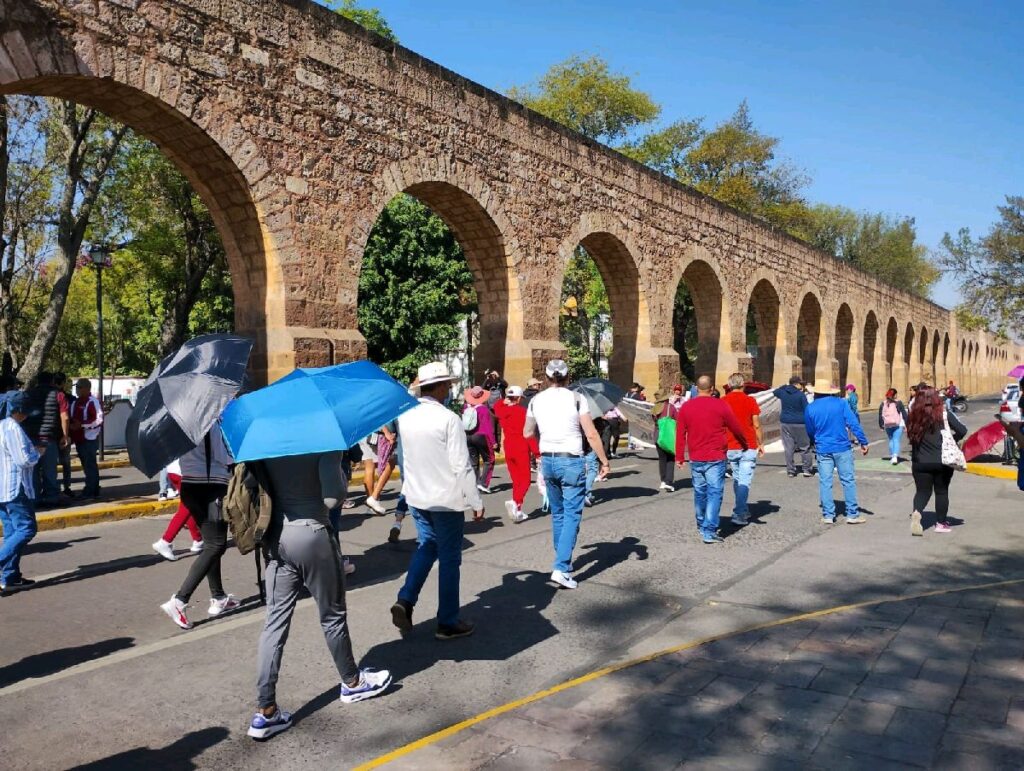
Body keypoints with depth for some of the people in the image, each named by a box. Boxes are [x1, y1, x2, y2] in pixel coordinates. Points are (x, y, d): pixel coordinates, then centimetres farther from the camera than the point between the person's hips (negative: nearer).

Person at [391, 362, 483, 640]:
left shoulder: (405, 417, 0)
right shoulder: (449, 419, -18)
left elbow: (404, 459, 10)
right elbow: (461, 466, -17)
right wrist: (476, 502, -9)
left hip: (416, 496, 6)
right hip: (446, 500, -6)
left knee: (425, 548, 22)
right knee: (449, 558, 7)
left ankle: (405, 601, 6)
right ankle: (448, 622, 17)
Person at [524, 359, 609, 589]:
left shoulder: (536, 400, 3)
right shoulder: (576, 399, -8)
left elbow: (527, 433, 14)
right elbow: (591, 435, -10)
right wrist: (604, 461, -2)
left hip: (547, 460, 5)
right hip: (571, 460, -4)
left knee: (557, 513, 19)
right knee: (572, 514, -1)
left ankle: (563, 561, 30)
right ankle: (561, 568, -11)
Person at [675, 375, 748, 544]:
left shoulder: (686, 407, 2)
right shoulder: (720, 406, -6)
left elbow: (680, 434, 3)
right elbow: (736, 428, 3)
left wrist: (679, 457, 9)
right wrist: (744, 443, 22)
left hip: (695, 459, 4)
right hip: (716, 458, -4)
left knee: (699, 492, 17)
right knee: (714, 493, -2)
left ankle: (701, 525, 33)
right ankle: (709, 531, -8)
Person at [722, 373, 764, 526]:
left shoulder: (722, 401, 0)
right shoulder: (750, 400, -5)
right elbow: (756, 425, -3)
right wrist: (760, 444, 9)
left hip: (730, 447, 3)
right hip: (748, 447, -3)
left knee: (736, 479, 17)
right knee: (744, 481, -2)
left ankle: (742, 511, 24)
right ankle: (739, 514, -11)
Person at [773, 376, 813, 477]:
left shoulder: (783, 392, 3)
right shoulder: (801, 395, -10)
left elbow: (774, 392, 26)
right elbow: (806, 410, -7)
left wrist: (785, 386, 29)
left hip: (785, 423, 4)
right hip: (799, 423, -4)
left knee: (788, 448, 5)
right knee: (804, 448, 8)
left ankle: (790, 470, 6)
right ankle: (807, 469, 10)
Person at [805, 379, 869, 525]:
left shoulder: (810, 408, 0)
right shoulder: (841, 403, -4)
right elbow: (854, 424, -10)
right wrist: (863, 442, -6)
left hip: (823, 450, 1)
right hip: (842, 448, -1)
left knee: (825, 482, 6)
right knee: (848, 480, 7)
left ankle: (828, 515, 8)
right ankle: (852, 514, 9)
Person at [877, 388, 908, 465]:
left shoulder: (883, 404, 6)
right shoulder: (898, 403, -5)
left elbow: (880, 415, 8)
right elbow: (904, 414, -4)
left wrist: (881, 425, 14)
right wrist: (907, 424, 2)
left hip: (887, 425, 4)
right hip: (898, 424, -3)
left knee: (891, 440, 16)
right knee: (896, 440, -6)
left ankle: (893, 456, 17)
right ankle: (895, 456, -21)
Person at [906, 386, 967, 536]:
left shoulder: (914, 416, -4)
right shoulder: (944, 413, -8)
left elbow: (910, 435, 3)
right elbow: (962, 430, -10)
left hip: (920, 462, 1)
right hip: (942, 461, -1)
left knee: (922, 491, 10)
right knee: (941, 491, 14)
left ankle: (916, 513, -17)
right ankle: (941, 522, 20)